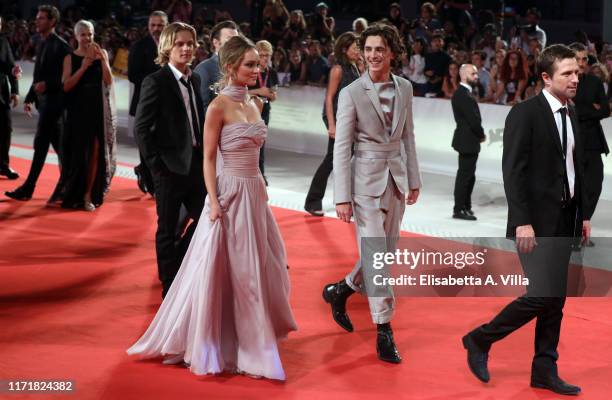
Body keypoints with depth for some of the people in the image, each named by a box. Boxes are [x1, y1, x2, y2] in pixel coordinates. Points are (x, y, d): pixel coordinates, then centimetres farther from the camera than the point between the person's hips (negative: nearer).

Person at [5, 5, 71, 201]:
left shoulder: (61, 46, -12)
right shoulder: (41, 44, 14)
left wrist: (47, 85, -21)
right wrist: (29, 98, 17)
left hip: (53, 100, -9)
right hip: (43, 100, 9)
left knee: (41, 144, -7)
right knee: (57, 144, 12)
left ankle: (28, 189, -6)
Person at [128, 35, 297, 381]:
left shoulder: (255, 103, 10)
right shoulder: (219, 106, -12)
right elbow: (209, 158, -12)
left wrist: (259, 189, 16)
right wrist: (214, 202, -18)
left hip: (255, 193, 8)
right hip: (230, 194, -8)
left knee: (257, 270, 13)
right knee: (218, 271, 0)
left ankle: (248, 343, 27)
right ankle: (206, 348, 13)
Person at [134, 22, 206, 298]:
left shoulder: (194, 80, 10)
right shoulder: (155, 82, -11)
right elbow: (141, 128, -12)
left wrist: (204, 156, 6)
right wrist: (157, 163, -13)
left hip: (196, 163, 6)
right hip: (171, 168, -6)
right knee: (168, 231, 6)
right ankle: (170, 287, 17)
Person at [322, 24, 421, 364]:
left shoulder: (404, 88, 5)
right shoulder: (351, 94, -10)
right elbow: (341, 148, -9)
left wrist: (413, 179, 12)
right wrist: (342, 198, -12)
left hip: (396, 180, 5)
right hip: (366, 180, -5)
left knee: (386, 252, 13)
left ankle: (340, 291, 37)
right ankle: (383, 330, 0)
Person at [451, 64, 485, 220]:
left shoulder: (463, 93, 13)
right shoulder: (464, 95, -20)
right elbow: (473, 119, -22)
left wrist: (479, 134, 3)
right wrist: (481, 135, -6)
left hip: (467, 141, 10)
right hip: (467, 141, -10)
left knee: (468, 175, 17)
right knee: (465, 175, -4)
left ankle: (465, 206, 25)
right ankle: (459, 209, 1)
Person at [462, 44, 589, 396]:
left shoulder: (571, 114, 12)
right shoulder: (525, 113, -12)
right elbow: (513, 170, -16)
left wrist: (583, 214, 14)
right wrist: (522, 221, -22)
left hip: (564, 221, 8)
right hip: (537, 222, -8)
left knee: (556, 299, 9)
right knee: (541, 295, -13)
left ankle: (545, 370, 17)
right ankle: (480, 340, 6)